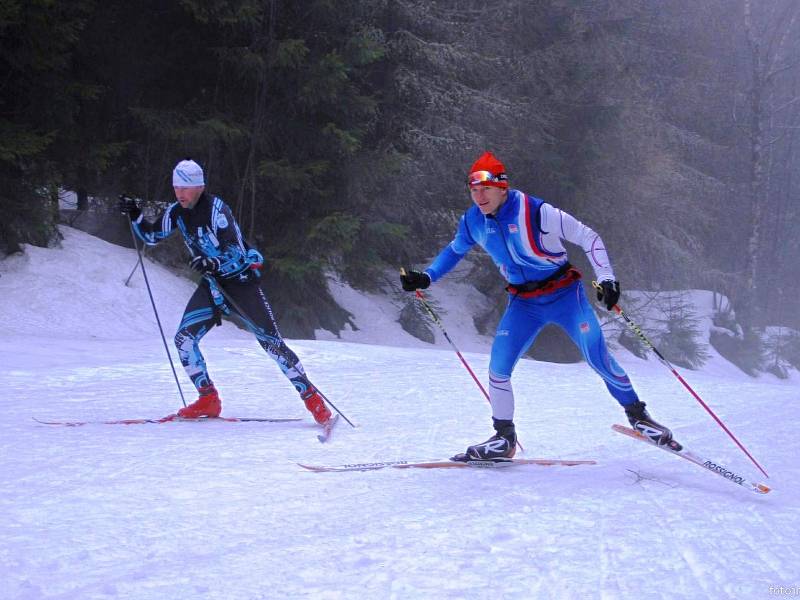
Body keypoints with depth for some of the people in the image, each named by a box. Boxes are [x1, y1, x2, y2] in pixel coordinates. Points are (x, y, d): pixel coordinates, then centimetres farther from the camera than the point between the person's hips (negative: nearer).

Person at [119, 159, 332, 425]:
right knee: (184, 339, -9)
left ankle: (312, 397, 0)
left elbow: (237, 256, -26)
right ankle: (208, 400, 2)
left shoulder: (216, 209, -22)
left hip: (241, 280, -6)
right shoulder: (177, 211, -2)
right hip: (212, 284, 6)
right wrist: (135, 215, -6)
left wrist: (213, 263, -45)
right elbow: (152, 236, 12)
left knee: (271, 342, -8)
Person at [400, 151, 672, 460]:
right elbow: (454, 250, 17)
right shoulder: (473, 221, -6)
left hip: (564, 294, -4)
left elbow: (588, 237, -15)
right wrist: (425, 278, 6)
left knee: (598, 358, -11)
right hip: (524, 302, 4)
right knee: (498, 365, -9)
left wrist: (606, 278, -24)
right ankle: (504, 438, 5)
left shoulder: (536, 211, -23)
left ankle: (636, 414, 9)